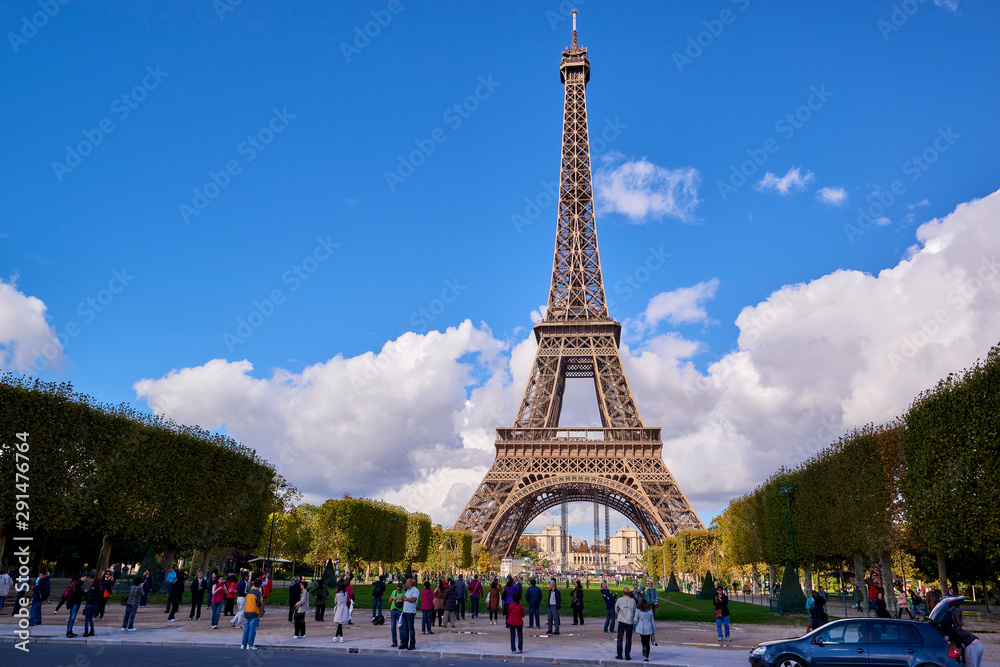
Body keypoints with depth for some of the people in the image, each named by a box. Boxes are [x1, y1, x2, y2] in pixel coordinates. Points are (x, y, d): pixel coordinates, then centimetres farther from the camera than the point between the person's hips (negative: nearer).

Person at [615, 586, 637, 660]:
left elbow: (616, 610, 3)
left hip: (621, 621, 0)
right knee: (628, 639, 7)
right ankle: (627, 655, 7)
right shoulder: (632, 601, -8)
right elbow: (635, 611, 3)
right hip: (630, 622, 0)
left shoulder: (619, 600, -9)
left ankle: (619, 655, 9)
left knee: (620, 638, 9)